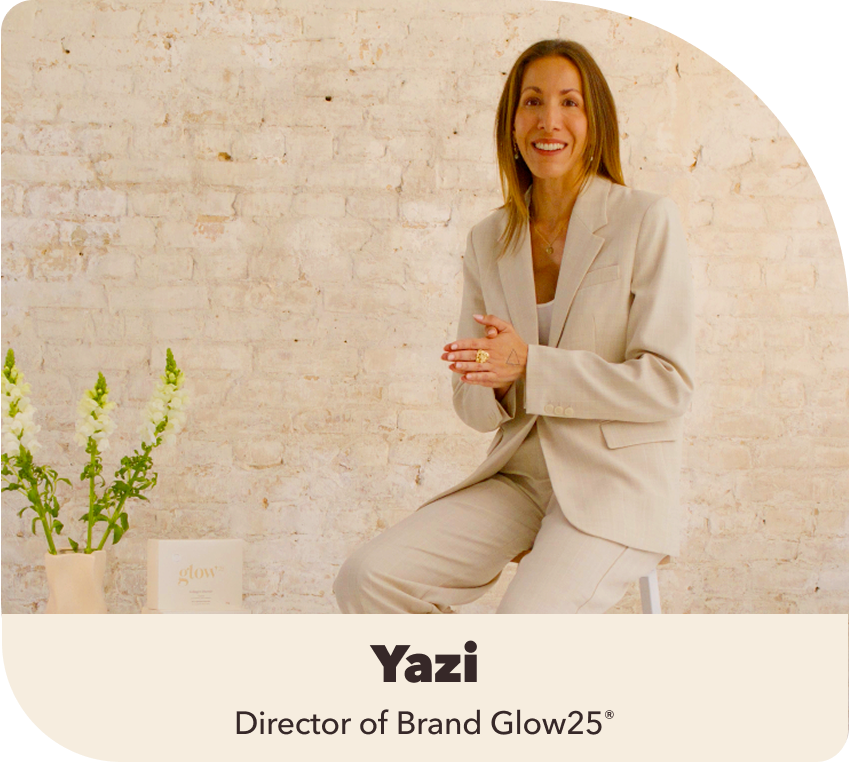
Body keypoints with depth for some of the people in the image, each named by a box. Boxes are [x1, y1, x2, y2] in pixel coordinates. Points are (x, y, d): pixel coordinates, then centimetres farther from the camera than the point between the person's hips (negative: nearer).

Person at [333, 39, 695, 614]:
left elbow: (668, 385, -10)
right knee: (369, 578, -15)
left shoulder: (646, 221, -5)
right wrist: (494, 383, -13)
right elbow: (474, 407, 12)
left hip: (617, 485, -5)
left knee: (528, 620, -30)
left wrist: (530, 366, -18)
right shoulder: (489, 242, 9)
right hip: (521, 477, 5)